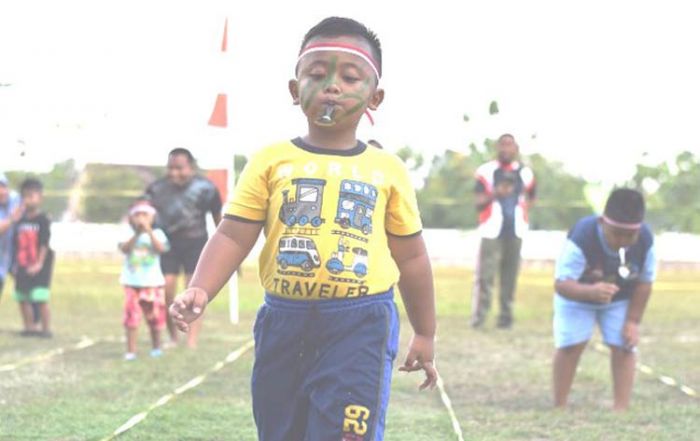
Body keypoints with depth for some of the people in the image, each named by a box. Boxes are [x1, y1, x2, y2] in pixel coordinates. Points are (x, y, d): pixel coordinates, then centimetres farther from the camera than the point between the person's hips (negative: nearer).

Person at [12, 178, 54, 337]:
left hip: (38, 267, -6)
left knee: (41, 299, -10)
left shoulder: (43, 220, -7)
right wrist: (15, 264, 10)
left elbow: (44, 244, -10)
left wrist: (39, 264, -15)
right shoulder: (20, 221, 10)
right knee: (22, 299, 8)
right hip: (22, 267, 6)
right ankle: (29, 327, 18)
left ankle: (46, 328, -3)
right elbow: (16, 245, 14)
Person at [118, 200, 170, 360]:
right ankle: (130, 350, -3)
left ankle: (156, 347, 26)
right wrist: (137, 233, -24)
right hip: (132, 282, 0)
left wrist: (149, 231, -23)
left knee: (153, 316, 8)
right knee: (131, 316, -6)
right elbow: (124, 249, -16)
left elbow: (161, 248, -17)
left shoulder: (156, 233, 1)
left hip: (152, 282, 0)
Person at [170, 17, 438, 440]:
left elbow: (411, 257, 12)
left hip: (361, 324, -2)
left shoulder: (388, 170, 5)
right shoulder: (272, 162, 3)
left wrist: (425, 335, 16)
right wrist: (200, 291, -19)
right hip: (285, 319, 2)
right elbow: (232, 237, -2)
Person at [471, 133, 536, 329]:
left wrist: (520, 209, 6)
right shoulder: (486, 171, 2)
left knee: (509, 276, 3)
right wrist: (495, 194, -20)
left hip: (515, 232, 3)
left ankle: (506, 316, 8)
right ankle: (479, 316, -9)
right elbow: (479, 203, -4)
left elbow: (530, 199, 24)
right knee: (484, 275, -11)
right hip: (492, 232, -3)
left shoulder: (525, 173, 11)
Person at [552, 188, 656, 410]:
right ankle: (559, 407, 1)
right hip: (576, 295, -3)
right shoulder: (581, 239, -41)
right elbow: (561, 283, -43)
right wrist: (591, 291, -62)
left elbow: (645, 282, -13)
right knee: (570, 345, -10)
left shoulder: (645, 240, -29)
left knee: (624, 347, -7)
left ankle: (621, 410, -2)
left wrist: (633, 320, -12)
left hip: (620, 300, 3)